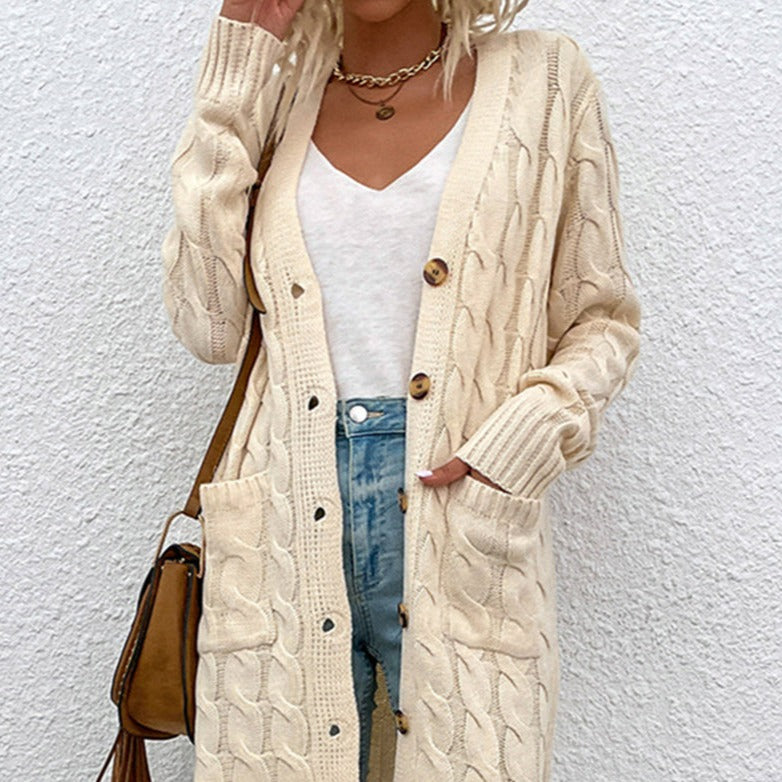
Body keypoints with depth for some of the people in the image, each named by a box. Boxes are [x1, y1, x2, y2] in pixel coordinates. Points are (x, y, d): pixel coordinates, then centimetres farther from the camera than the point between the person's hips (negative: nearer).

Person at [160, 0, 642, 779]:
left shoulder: (542, 79, 6)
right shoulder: (273, 94, 11)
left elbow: (600, 317, 8)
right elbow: (209, 326, 0)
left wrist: (526, 438, -12)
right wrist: (234, 69, 1)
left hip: (463, 530, -1)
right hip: (290, 529, 2)